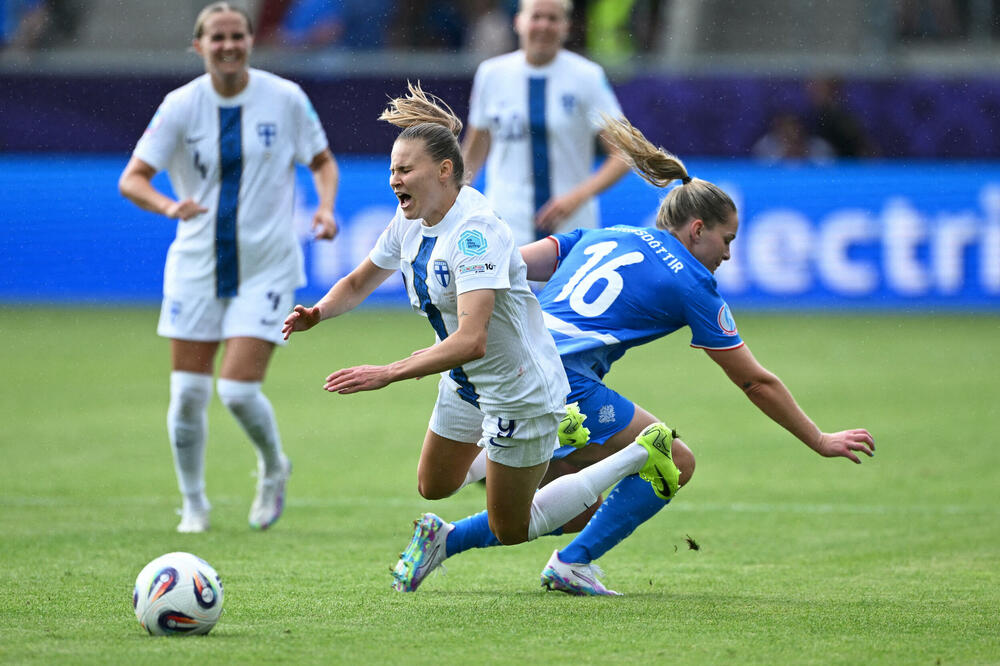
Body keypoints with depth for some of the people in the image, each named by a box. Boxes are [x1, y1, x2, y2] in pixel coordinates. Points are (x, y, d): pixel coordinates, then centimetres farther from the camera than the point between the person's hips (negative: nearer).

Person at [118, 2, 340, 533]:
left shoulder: (285, 98, -6)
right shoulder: (181, 106, -6)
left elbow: (323, 161, 8)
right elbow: (131, 180, -10)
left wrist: (325, 207, -12)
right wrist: (169, 206, -31)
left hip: (267, 265, -2)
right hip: (197, 265, 2)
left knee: (238, 389, -11)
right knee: (187, 391, 0)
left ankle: (273, 469, 20)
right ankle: (193, 503, 21)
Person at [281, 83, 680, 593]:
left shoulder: (474, 231, -33)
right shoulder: (411, 222, -6)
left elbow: (471, 340, -41)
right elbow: (359, 283, 11)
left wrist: (389, 374, -45)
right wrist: (316, 313, -10)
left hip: (518, 391, -9)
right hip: (465, 383, 9)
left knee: (510, 530, 7)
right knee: (433, 487, 23)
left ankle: (639, 456, 15)